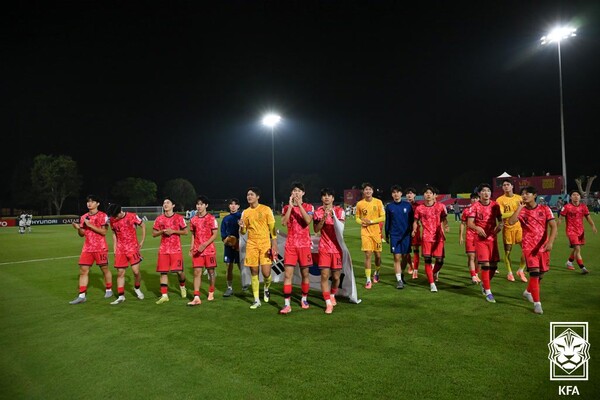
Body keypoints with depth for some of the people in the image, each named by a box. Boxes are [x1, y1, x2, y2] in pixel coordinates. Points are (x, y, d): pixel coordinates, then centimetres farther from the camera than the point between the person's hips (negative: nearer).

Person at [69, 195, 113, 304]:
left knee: (104, 269, 7)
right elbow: (82, 234, 12)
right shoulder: (84, 217, 9)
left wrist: (90, 225, -19)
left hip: (100, 248, -5)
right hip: (87, 248, 5)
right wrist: (78, 228, -8)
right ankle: (81, 296, 4)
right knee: (83, 270, 0)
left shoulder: (103, 216, -6)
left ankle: (109, 290, 24)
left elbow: (103, 232, -14)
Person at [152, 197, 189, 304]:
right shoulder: (159, 219, 7)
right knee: (163, 272, 1)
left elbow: (185, 231, 1)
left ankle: (182, 286, 28)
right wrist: (162, 231, -10)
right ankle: (164, 295, 7)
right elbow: (154, 233, 10)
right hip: (163, 249, 3)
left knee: (179, 271, -3)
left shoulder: (179, 218, 0)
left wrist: (173, 231, -12)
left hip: (176, 249, -2)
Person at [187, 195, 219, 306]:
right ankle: (196, 298, -5)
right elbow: (193, 235, 15)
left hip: (209, 249, -3)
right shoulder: (193, 219, 7)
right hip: (197, 250, 3)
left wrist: (205, 245, -18)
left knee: (211, 271, 7)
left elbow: (215, 234, -8)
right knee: (197, 272, -3)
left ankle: (211, 293, 25)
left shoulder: (211, 218, -6)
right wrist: (191, 248, 6)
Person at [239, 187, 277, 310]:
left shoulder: (266, 209, -1)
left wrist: (274, 245, -8)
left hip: (265, 244, -3)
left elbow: (272, 228, -1)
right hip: (251, 244, 3)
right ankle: (256, 300, 17)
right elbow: (243, 232, 14)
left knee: (266, 273, -8)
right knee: (254, 273, 5)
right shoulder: (245, 212, 9)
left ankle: (266, 288, 27)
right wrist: (242, 227, -10)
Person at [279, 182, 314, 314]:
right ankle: (287, 304, -2)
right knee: (287, 274, -5)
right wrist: (290, 206, -14)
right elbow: (284, 223, -11)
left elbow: (308, 221, -17)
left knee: (305, 273, 9)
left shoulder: (308, 207, 2)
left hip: (304, 244, 0)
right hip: (290, 245, 1)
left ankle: (304, 299, 27)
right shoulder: (286, 207, 6)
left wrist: (299, 205, -18)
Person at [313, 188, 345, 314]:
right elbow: (316, 229, -6)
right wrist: (324, 218, -19)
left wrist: (333, 215, -24)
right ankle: (328, 303, 0)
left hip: (337, 247, 0)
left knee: (336, 276, 7)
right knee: (324, 275, -8)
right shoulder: (318, 212, 2)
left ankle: (332, 296, 35)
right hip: (324, 248, 0)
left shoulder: (339, 210, 1)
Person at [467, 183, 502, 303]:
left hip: (493, 238, 4)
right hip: (481, 239, -4)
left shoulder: (495, 205, 2)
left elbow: (500, 219, 10)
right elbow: (470, 223, -11)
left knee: (494, 265, 7)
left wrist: (500, 225, -13)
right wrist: (477, 228, -32)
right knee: (485, 264, -8)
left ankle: (484, 283, 34)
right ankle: (488, 292, 4)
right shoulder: (475, 206, -8)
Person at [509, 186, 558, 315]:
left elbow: (553, 226, -8)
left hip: (543, 246, 2)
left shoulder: (545, 209, -1)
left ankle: (528, 292, 39)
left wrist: (550, 242, -22)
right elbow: (511, 221, -21)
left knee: (541, 272, 13)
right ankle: (537, 303, -7)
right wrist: (520, 207, -16)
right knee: (535, 272, -14)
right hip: (529, 246, -2)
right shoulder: (521, 211, -1)